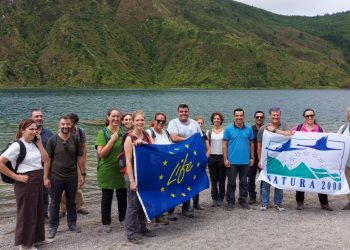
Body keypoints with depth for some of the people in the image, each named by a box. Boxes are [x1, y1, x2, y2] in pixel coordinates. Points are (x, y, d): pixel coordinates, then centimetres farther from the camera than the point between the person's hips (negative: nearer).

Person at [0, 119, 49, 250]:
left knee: (37, 211, 17)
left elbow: (46, 160, 4)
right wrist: (16, 176, -17)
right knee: (26, 213, 4)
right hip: (26, 183, -8)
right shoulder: (17, 145, -15)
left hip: (38, 182, 8)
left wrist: (39, 143, -2)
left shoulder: (34, 144, 8)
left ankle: (36, 238, 32)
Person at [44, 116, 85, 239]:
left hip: (72, 177, 2)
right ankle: (53, 227, 21)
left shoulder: (75, 140, 0)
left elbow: (80, 158, 4)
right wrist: (45, 177, -7)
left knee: (71, 202, 13)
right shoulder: (52, 140, -6)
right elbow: (47, 159, -5)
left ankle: (72, 224, 27)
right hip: (56, 177, -2)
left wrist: (83, 174, 2)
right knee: (55, 203, 9)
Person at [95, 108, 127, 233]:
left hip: (121, 169, 4)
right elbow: (101, 153, -15)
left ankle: (123, 219, 29)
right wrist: (112, 140, -22)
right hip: (107, 170, -4)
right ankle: (106, 223, 20)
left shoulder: (123, 131, 5)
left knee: (123, 195, 11)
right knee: (107, 197, 7)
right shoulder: (103, 133, -8)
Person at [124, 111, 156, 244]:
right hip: (134, 175, -6)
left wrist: (143, 143, -18)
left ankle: (142, 228, 29)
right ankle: (131, 233, 9)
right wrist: (131, 181, -19)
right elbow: (128, 161, -15)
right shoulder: (129, 138, -11)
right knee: (133, 204, 0)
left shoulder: (147, 135, 7)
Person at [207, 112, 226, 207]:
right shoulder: (209, 132, 8)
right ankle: (214, 198, 12)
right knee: (213, 179, 4)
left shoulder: (224, 131, 2)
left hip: (222, 157, -1)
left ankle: (220, 198, 12)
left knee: (222, 179, 2)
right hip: (212, 157, 1)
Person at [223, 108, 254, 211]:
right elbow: (225, 145, -2)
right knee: (231, 182, 6)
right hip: (232, 161, -2)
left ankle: (243, 201, 23)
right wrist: (225, 159, -7)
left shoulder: (248, 129, 4)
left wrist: (252, 157, 7)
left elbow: (251, 144, 10)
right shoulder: (228, 129, -3)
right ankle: (230, 202, 16)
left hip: (245, 161, 2)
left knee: (244, 182, 11)